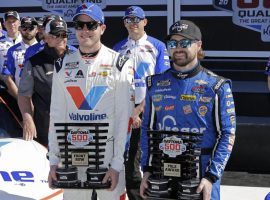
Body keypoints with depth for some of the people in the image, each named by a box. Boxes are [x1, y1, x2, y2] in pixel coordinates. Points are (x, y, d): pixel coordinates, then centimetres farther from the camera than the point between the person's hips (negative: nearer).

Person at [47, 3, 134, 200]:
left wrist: (117, 163, -11)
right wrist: (53, 160, 2)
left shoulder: (119, 64, -5)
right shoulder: (64, 65, 6)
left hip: (109, 155, -3)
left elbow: (122, 117, -7)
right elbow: (57, 115, 7)